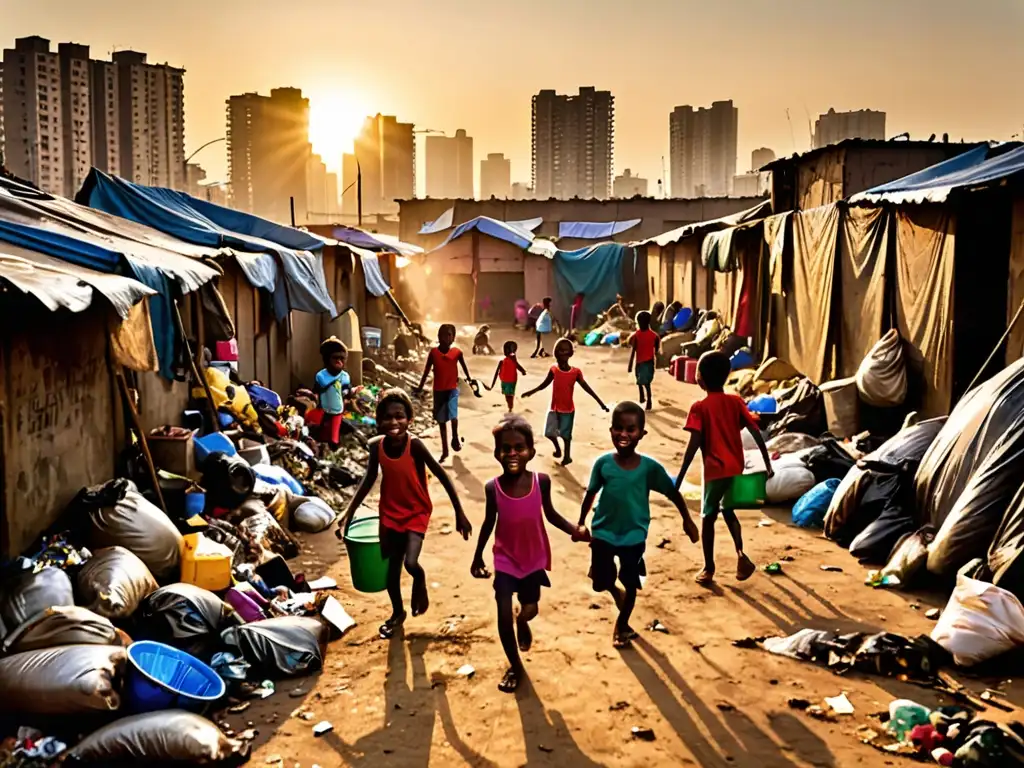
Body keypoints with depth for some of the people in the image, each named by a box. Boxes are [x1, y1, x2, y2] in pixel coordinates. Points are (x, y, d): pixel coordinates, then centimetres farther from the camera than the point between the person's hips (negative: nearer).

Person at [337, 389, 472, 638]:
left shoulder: (415, 444, -24)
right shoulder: (376, 446, -13)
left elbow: (441, 475, -18)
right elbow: (369, 480, 0)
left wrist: (459, 513, -17)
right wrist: (348, 513, -2)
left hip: (417, 512, -4)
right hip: (390, 513, 4)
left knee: (410, 563, -20)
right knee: (391, 568, 12)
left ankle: (420, 584, 18)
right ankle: (397, 612, 39)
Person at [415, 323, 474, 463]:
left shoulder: (457, 352, -9)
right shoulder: (433, 352, -7)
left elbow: (463, 366, 8)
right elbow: (427, 370, 1)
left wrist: (469, 378, 20)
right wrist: (420, 387, 4)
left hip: (452, 389, -2)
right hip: (438, 390, 2)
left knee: (453, 415, -23)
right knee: (441, 421, 9)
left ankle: (455, 438, 7)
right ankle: (445, 451, 21)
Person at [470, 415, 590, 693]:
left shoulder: (541, 481, -18)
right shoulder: (493, 488, -18)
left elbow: (550, 514, -3)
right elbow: (489, 523, -3)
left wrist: (574, 529, -19)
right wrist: (478, 557, 6)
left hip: (535, 557, 1)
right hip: (505, 558, -1)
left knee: (529, 610, 10)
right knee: (504, 615, -2)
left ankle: (523, 622, 50)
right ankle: (515, 666, 21)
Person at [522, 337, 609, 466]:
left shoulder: (576, 372, -10)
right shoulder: (553, 370, -7)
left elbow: (586, 388, -7)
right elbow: (544, 384, 5)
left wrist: (600, 403, -8)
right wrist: (531, 392, -4)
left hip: (568, 409, -2)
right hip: (554, 408, 2)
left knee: (565, 434, 4)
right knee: (549, 432, 2)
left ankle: (567, 456, 24)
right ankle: (557, 448, 32)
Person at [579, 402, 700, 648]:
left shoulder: (650, 467, -15)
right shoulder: (603, 463, -12)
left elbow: (673, 493, -1)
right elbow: (591, 493, 2)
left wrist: (687, 520, 6)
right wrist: (581, 522, 10)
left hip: (634, 535, 0)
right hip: (603, 532, 1)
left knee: (631, 583, 12)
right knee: (602, 582, 9)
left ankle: (621, 625, 36)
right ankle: (617, 593, 46)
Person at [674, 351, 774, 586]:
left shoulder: (699, 408, -11)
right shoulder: (736, 402, 2)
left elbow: (694, 445, -17)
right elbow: (756, 433, -1)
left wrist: (680, 477, -15)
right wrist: (768, 464, 5)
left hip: (715, 469, -5)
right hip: (735, 468, 5)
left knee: (708, 517, 8)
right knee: (728, 510, 23)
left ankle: (709, 569, 13)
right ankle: (740, 554, 9)